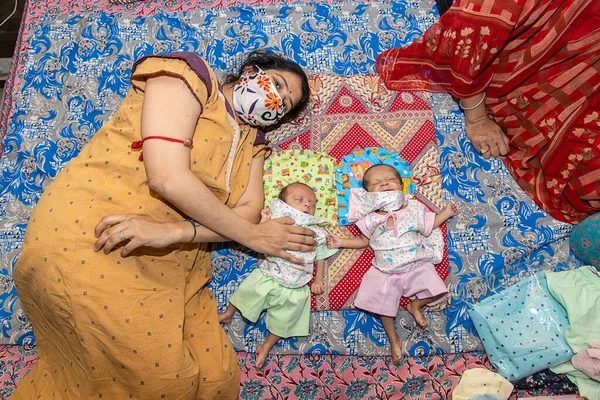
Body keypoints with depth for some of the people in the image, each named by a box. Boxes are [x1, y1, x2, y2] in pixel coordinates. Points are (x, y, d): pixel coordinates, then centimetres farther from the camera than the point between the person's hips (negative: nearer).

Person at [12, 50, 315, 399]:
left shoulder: (252, 144, 14)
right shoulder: (190, 75, -6)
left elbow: (249, 211, -3)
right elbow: (168, 178, -20)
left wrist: (173, 231, -23)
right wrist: (252, 235, -10)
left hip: (169, 266, 7)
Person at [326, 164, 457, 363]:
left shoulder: (414, 208, -2)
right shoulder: (370, 218, -5)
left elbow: (429, 224, 13)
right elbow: (363, 241, 8)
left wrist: (446, 213, 6)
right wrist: (341, 242, -1)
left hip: (417, 266, 1)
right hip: (386, 273, 0)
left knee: (436, 291, -14)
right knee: (384, 307, -3)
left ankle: (415, 305, 17)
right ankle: (394, 340, 22)